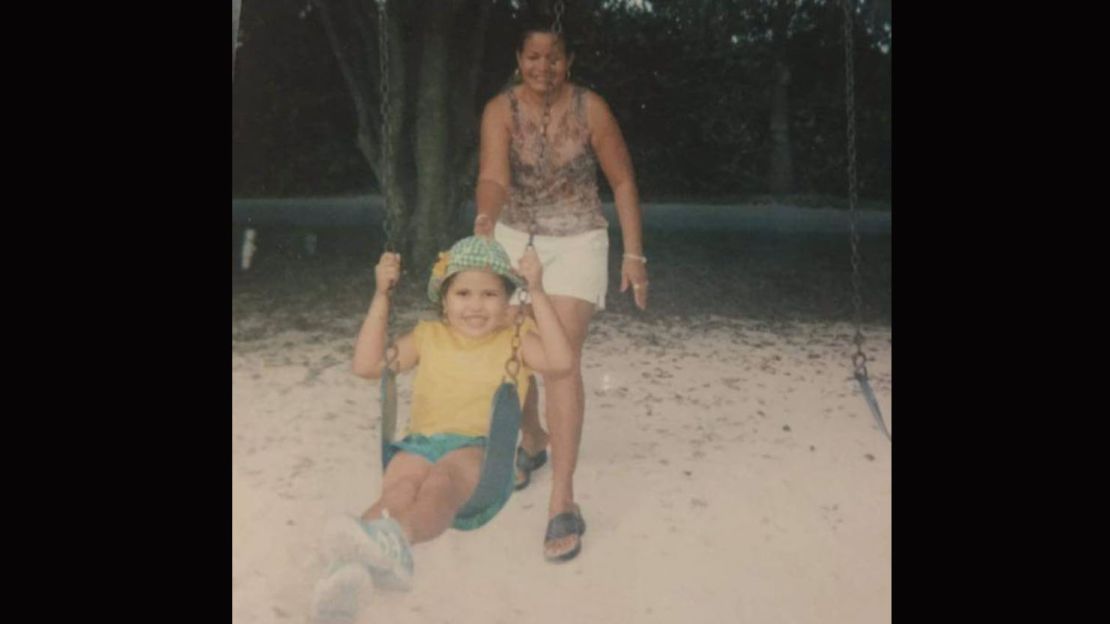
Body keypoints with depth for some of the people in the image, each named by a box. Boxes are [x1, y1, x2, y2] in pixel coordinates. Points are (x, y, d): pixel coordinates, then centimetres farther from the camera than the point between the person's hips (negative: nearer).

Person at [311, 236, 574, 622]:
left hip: (481, 448, -2)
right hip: (421, 442, 3)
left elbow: (561, 361, -4)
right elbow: (366, 365, 15)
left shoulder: (514, 339, 16)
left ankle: (390, 539, -71)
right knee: (399, 490, -34)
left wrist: (536, 293, -5)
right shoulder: (429, 336, 23)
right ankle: (351, 574, -62)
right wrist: (381, 296, 11)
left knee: (440, 483, -39)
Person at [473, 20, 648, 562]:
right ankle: (532, 442, 43)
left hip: (577, 243, -2)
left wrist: (633, 255, -8)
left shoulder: (590, 108, -12)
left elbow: (622, 181, -5)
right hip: (515, 240, 3)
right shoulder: (501, 110, -12)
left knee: (560, 359, -17)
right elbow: (493, 176, -29)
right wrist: (485, 223, -50)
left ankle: (562, 504, -15)